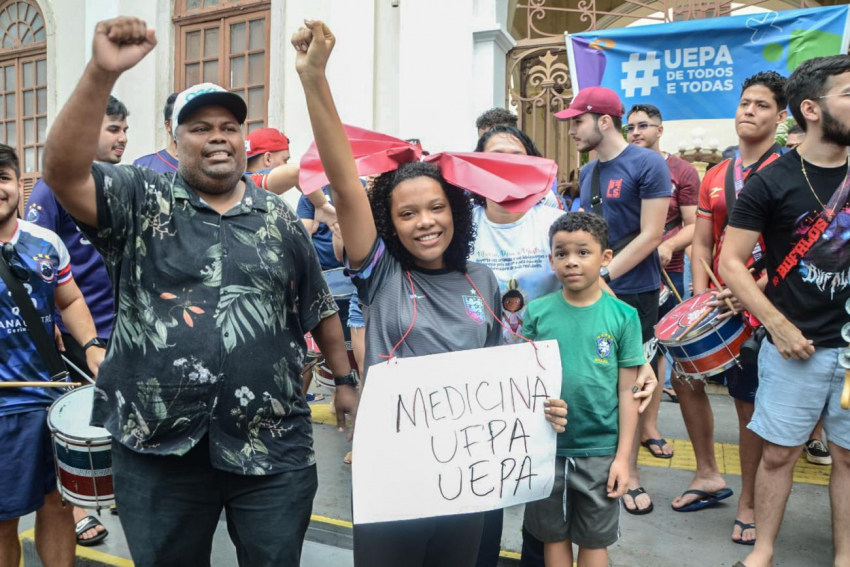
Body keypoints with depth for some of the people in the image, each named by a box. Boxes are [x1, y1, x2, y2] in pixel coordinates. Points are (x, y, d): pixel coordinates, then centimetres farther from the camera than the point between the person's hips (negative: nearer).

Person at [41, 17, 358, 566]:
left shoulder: (280, 218, 6)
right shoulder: (141, 201, -1)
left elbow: (320, 309, 13)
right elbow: (63, 173, -19)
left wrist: (346, 380, 12)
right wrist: (102, 72, -28)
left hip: (273, 449, 1)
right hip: (157, 449, -1)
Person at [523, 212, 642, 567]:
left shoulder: (623, 316, -7)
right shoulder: (537, 312, -5)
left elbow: (627, 391, -3)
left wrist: (623, 456, -4)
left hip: (600, 450, -1)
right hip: (546, 447, 1)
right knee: (553, 535, 18)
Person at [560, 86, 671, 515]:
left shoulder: (647, 165, -10)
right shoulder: (586, 172, 10)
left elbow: (651, 235, -14)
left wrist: (603, 276, -18)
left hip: (633, 293, -5)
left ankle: (629, 472, 21)